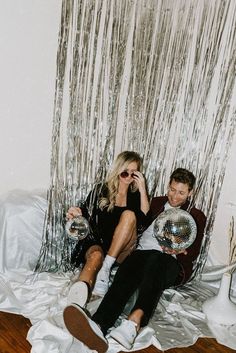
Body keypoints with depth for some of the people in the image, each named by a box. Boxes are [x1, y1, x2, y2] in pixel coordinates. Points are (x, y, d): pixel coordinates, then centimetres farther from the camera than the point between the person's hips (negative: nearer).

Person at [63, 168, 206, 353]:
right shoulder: (157, 202, 26)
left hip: (171, 263, -2)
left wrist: (177, 250, -12)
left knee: (155, 258, -39)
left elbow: (193, 254, 8)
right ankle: (98, 326, -59)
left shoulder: (197, 216, 17)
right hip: (142, 252, 2)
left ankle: (134, 321, -61)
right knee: (127, 271, -34)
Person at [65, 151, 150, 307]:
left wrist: (142, 189, -8)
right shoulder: (101, 190, 11)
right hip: (97, 242, -1)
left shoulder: (136, 195, 13)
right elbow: (86, 217, 10)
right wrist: (76, 215, -13)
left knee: (129, 214, -25)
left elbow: (145, 218, -4)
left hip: (123, 252, 1)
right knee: (96, 256, -36)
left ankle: (106, 267, -31)